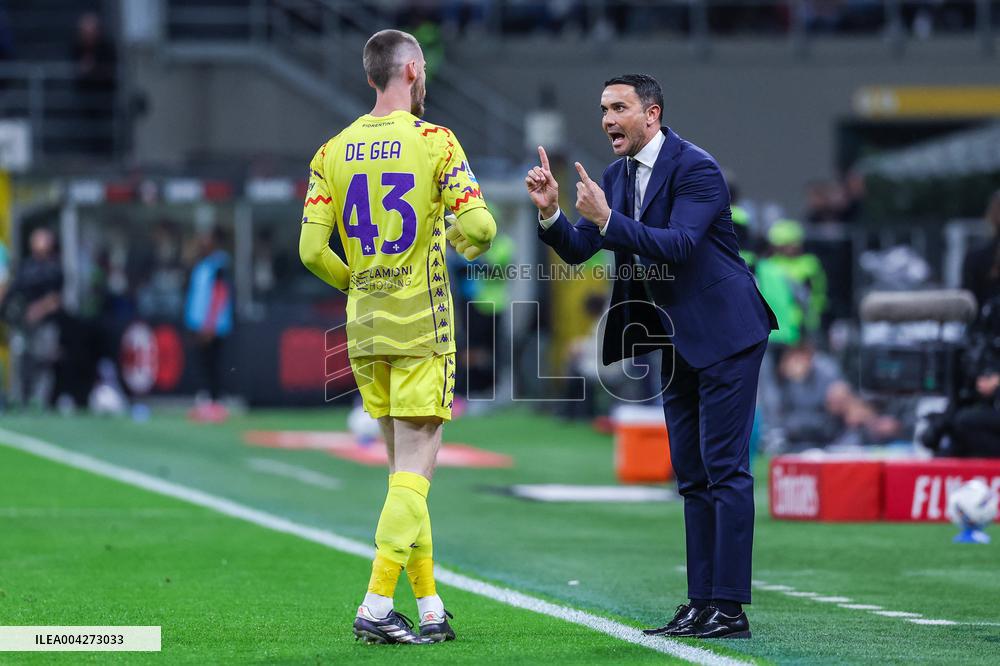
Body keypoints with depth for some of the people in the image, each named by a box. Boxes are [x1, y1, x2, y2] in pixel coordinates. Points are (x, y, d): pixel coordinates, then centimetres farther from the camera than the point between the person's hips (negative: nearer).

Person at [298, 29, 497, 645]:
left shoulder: (333, 152, 4)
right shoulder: (435, 143, -8)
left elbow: (312, 250, -1)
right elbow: (479, 227, -15)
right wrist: (466, 241, 8)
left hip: (365, 330, 5)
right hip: (422, 327, -5)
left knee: (405, 468, 12)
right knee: (416, 467, -5)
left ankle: (429, 607, 14)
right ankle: (377, 607, -14)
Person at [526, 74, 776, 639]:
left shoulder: (696, 168, -17)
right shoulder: (617, 175, 8)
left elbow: (678, 246, -28)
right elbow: (578, 249, 5)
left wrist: (607, 219, -34)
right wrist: (550, 212, -13)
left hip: (724, 334, -9)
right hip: (678, 340, 9)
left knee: (724, 467, -10)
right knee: (691, 474, 9)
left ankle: (730, 608, -11)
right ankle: (701, 603, 12)